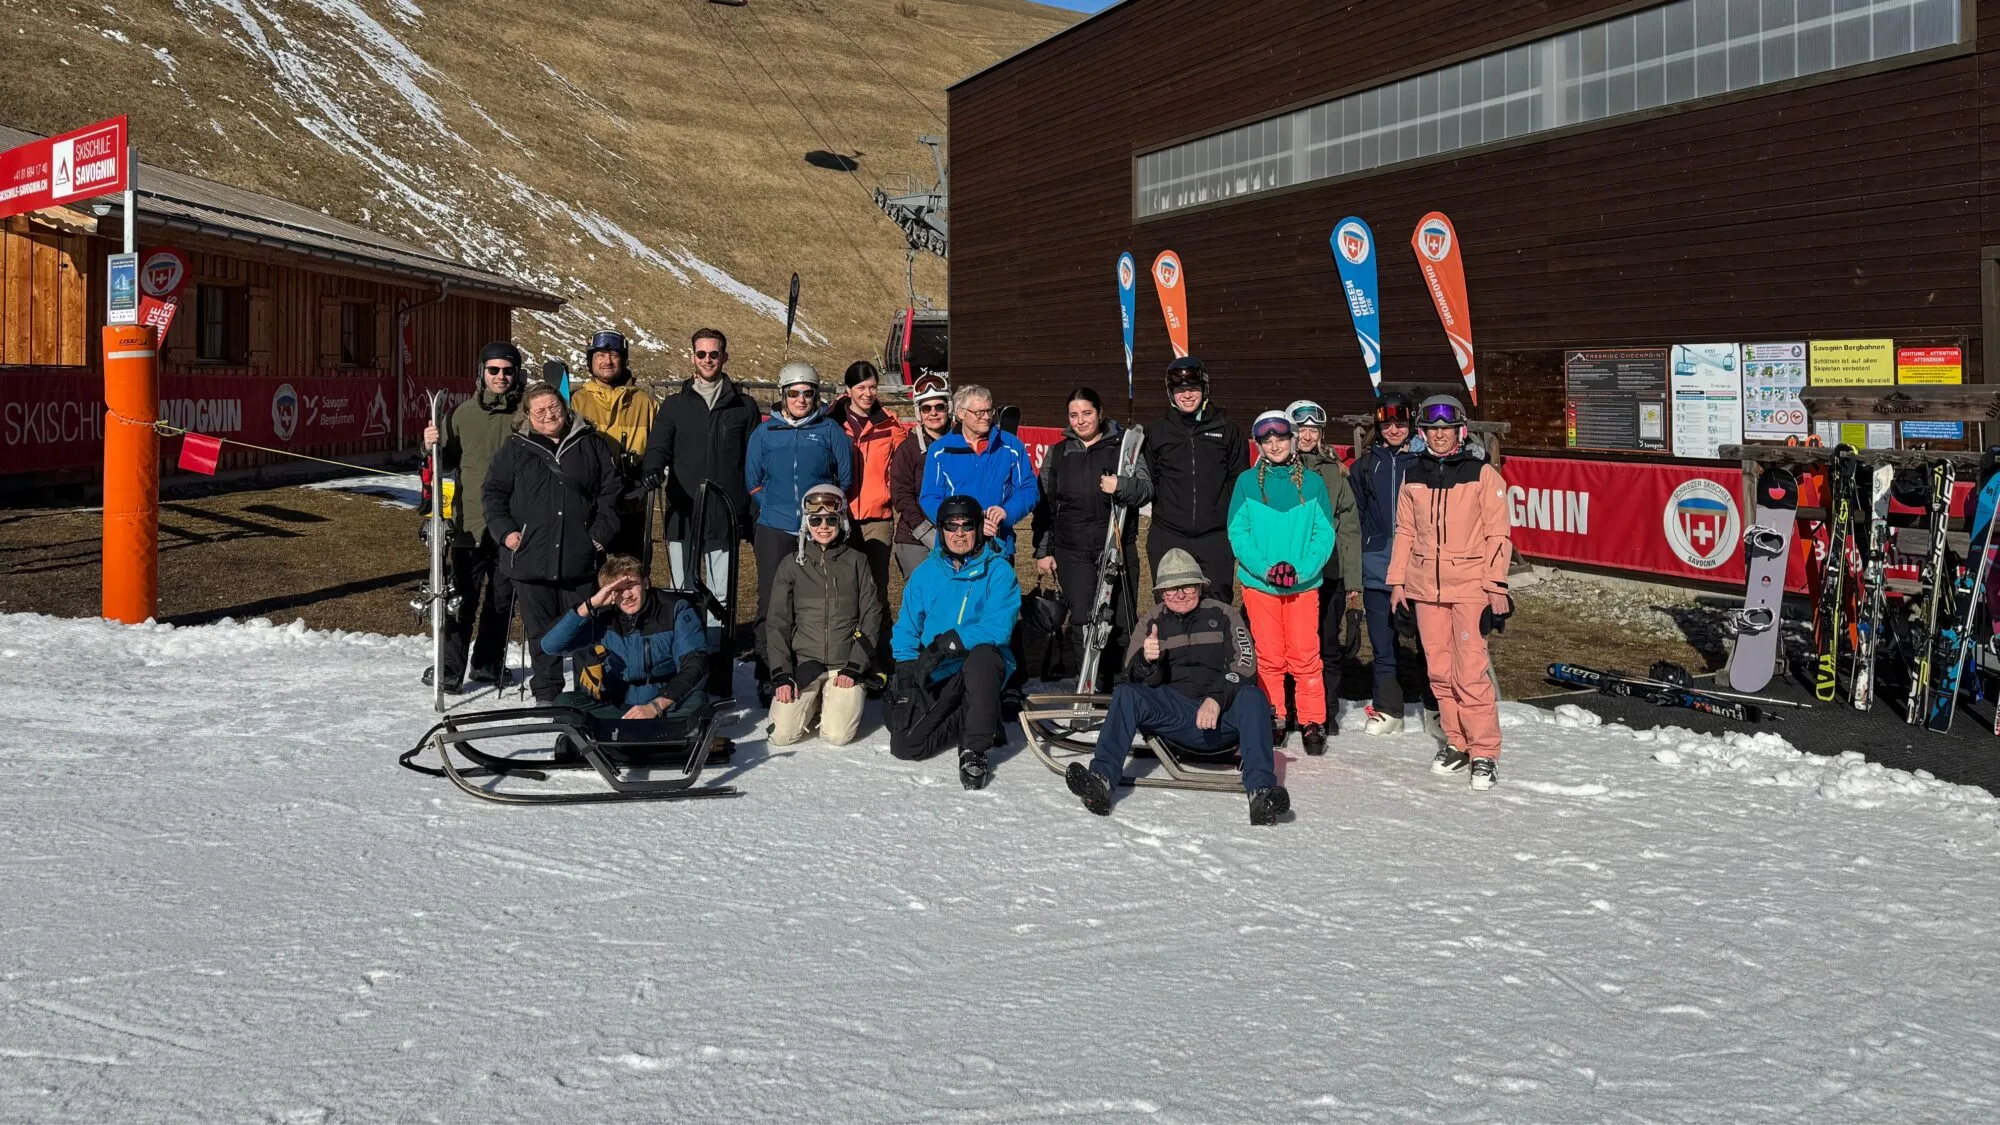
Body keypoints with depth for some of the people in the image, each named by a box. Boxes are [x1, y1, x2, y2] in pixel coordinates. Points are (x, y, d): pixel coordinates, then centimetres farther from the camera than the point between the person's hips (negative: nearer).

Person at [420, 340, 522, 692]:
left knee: (503, 599, 10)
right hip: (472, 522, 0)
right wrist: (433, 446, -6)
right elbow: (448, 463, 13)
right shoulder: (462, 414, 7)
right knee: (464, 599, -4)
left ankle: (488, 664, 24)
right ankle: (449, 669, 2)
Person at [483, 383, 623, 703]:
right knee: (541, 631, 8)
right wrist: (505, 531, -3)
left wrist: (601, 532, 0)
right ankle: (546, 693, 18)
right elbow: (492, 492, 9)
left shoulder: (591, 445, 7)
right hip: (531, 559, 0)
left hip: (580, 557, 0)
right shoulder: (515, 449, 6)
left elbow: (611, 490, 10)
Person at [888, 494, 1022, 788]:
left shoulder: (998, 570, -5)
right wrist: (906, 671, -10)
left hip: (983, 667, -3)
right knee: (904, 745, -14)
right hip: (934, 676, 3)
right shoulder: (926, 573, 7)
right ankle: (968, 719, 14)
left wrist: (947, 643, -27)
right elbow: (906, 628, 7)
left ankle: (974, 752, -24)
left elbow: (998, 627, -18)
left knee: (982, 655, -39)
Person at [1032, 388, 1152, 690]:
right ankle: (1090, 688, -3)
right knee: (1082, 621, -8)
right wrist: (1042, 550, 11)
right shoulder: (1057, 453, 14)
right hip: (1073, 552, 1)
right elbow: (1044, 505, 16)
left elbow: (1147, 489, -2)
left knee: (1121, 620, -1)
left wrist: (1121, 486, -22)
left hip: (1118, 548, -1)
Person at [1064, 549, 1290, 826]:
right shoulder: (1151, 623, 15)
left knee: (1252, 696, -31)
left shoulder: (1224, 615, 9)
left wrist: (1216, 699, -22)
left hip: (1222, 714, -1)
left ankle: (1261, 790, -44)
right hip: (1173, 715, 1)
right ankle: (1102, 779, -39)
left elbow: (1244, 665, -4)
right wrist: (1147, 660, -20)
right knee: (1125, 694, -22)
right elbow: (1137, 679, 5)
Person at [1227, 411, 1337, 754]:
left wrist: (1301, 569, -14)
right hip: (1258, 582, 0)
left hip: (1303, 583, 0)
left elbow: (1324, 533, 0)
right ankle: (1273, 718, 17)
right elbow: (1238, 531, -1)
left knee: (1305, 656, -2)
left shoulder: (1313, 483, 2)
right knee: (1269, 656, 5)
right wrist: (1265, 568, -14)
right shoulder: (1247, 482, 1)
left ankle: (1313, 723, 7)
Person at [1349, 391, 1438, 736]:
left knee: (1428, 643, 2)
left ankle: (1435, 711, 14)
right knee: (1383, 646, 8)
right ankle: (1387, 710, 19)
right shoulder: (1366, 465, 9)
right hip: (1377, 572, 3)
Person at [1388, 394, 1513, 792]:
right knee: (1440, 671, 7)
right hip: (1426, 587, 4)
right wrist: (1397, 581, 10)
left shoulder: (1482, 474, -3)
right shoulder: (1414, 478, 9)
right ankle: (1457, 743, 21)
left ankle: (1485, 752, 0)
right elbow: (1405, 532, 15)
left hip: (1470, 587, -4)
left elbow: (1498, 534, -3)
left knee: (1470, 672, -10)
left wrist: (1496, 587, -8)